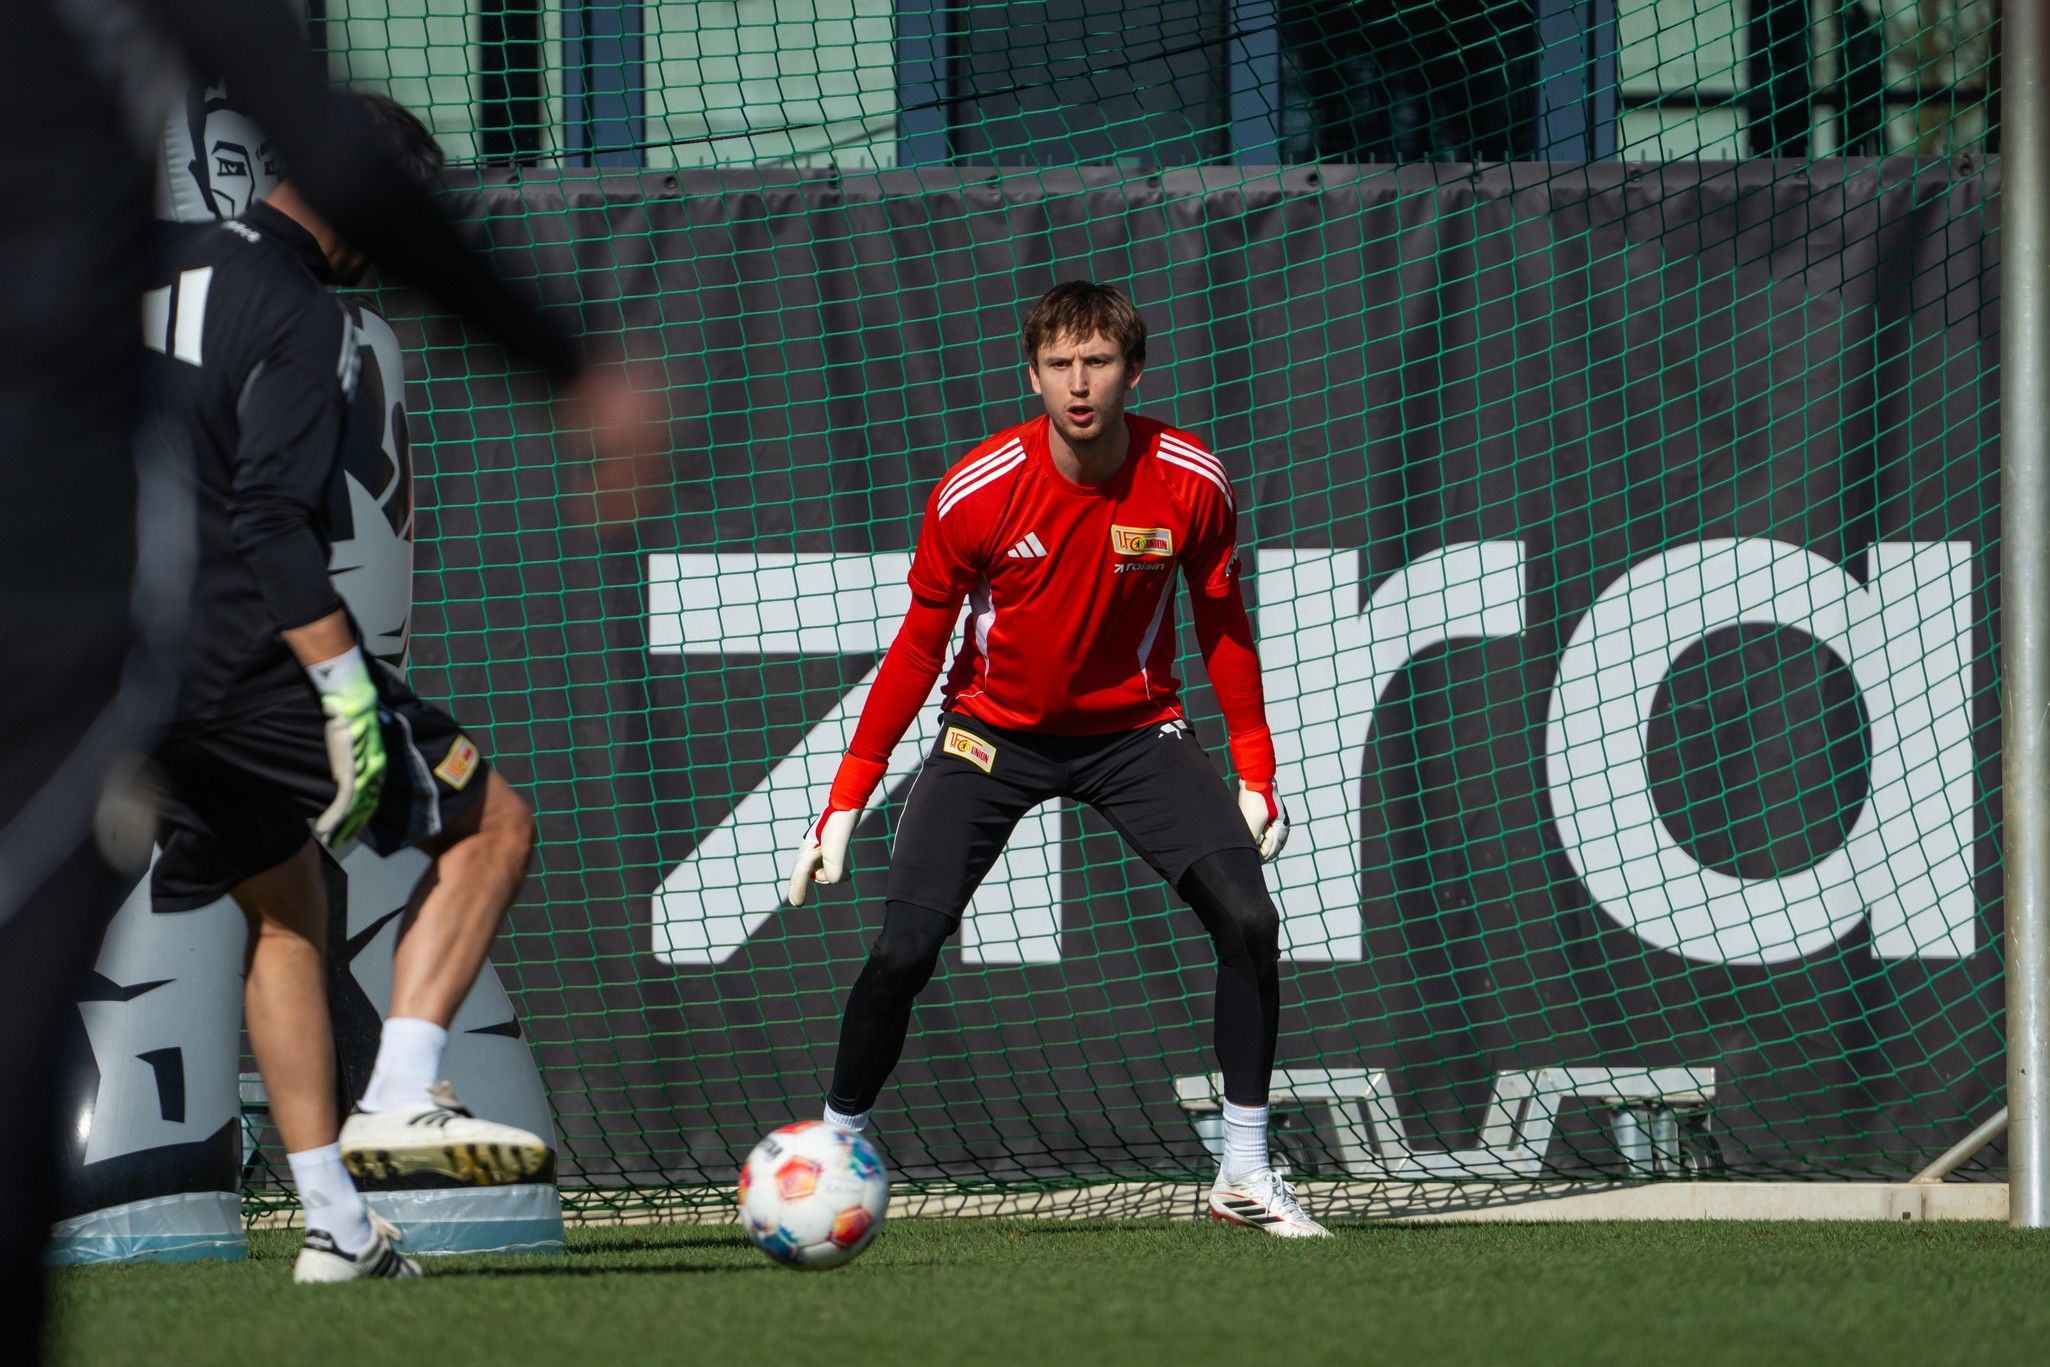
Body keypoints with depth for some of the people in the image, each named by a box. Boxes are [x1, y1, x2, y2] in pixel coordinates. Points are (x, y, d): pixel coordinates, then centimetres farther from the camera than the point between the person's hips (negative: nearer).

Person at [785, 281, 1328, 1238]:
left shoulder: (1191, 484, -14)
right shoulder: (974, 493, -19)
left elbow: (1223, 627, 1)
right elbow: (919, 648, -8)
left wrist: (1255, 775, -3)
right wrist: (846, 802, -9)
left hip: (1133, 730, 1)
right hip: (995, 731, -1)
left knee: (1248, 918, -17)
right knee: (903, 949, -15)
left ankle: (1245, 1175, -4)